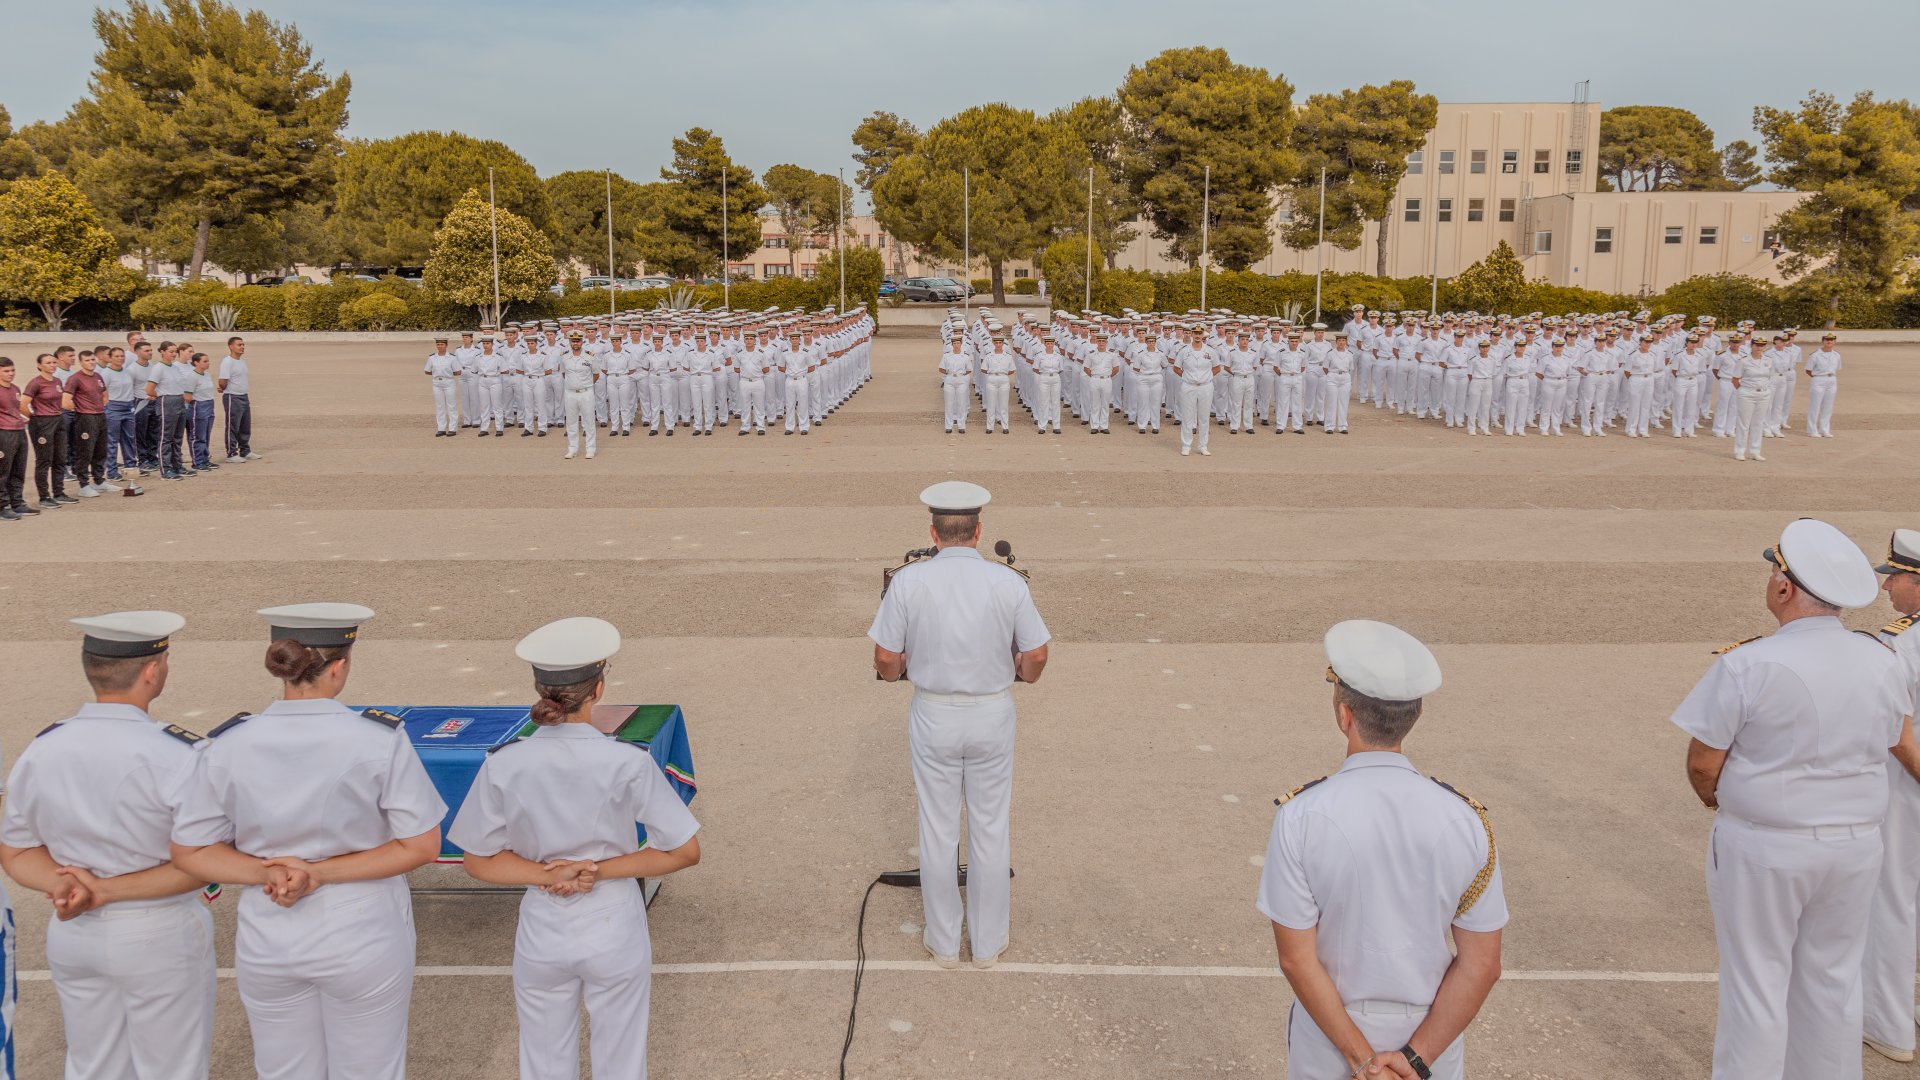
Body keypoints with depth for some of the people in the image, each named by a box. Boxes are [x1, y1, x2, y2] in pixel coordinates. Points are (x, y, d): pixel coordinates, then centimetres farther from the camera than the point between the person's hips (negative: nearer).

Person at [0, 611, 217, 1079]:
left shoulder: (40, 750, -3)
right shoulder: (178, 755, -22)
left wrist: (64, 886, -12)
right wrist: (111, 890, -15)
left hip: (71, 935, 6)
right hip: (159, 935, -5)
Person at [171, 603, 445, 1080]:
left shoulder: (228, 746, -11)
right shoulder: (379, 740, -19)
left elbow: (189, 852, -3)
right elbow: (421, 845, -15)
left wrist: (267, 873, -13)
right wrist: (322, 872, -15)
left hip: (268, 941, 3)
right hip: (363, 935, -3)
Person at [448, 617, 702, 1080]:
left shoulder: (503, 765, -13)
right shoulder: (627, 763, -19)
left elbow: (480, 861, -2)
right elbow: (684, 851, -13)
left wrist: (548, 876, -12)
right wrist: (599, 870, -12)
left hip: (543, 932, 2)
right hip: (615, 929, -2)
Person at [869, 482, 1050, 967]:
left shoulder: (908, 581, -11)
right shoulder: (1008, 581, -10)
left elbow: (885, 660, -8)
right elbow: (1036, 657, -6)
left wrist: (900, 670, 14)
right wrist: (1023, 672, 17)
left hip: (934, 716, 0)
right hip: (993, 714, 0)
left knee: (938, 830, 13)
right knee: (990, 828, 13)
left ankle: (944, 941, 26)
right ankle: (988, 942, 25)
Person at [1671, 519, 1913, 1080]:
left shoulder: (1747, 665, -20)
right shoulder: (1881, 661, -3)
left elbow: (1703, 766, -15)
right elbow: (1894, 743, 11)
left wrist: (1713, 797, 6)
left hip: (1763, 846, -5)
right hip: (1855, 843, 5)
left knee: (1755, 986, 8)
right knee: (1833, 982, 19)